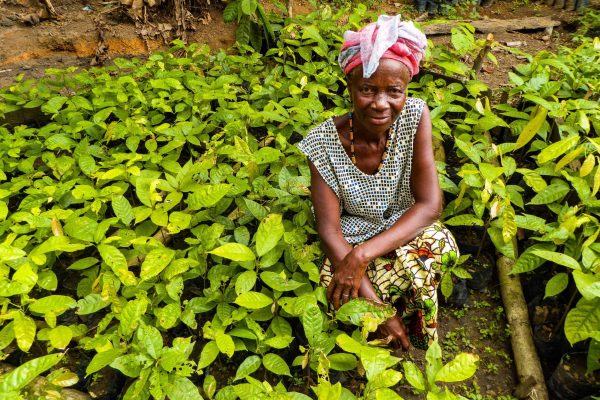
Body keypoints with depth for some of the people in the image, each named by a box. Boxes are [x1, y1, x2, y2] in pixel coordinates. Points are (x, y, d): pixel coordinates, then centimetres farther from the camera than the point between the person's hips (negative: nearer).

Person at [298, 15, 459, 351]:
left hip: (406, 231, 1)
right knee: (344, 294, -31)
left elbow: (430, 204, -21)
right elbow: (329, 230, -20)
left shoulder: (415, 116, -18)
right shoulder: (325, 143, -21)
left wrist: (363, 254, -33)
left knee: (440, 246, -32)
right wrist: (376, 306, -29)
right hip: (351, 239, -1)